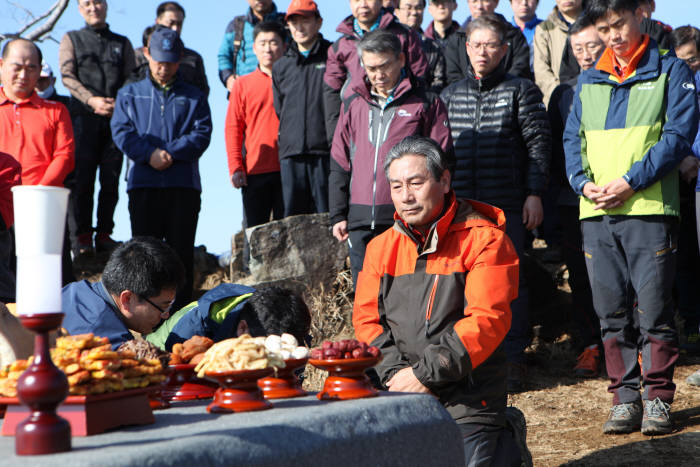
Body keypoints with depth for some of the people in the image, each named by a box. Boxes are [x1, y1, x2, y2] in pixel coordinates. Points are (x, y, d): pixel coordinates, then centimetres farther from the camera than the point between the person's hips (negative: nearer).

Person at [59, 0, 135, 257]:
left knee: (111, 179, -3)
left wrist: (119, 103, -8)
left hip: (116, 118, 2)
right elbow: (67, 76, 3)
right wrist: (92, 100, -12)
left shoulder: (122, 43, 21)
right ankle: (83, 236, -6)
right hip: (83, 116, -2)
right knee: (83, 177, -8)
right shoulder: (71, 39, 16)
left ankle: (104, 234, 2)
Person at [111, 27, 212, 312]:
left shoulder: (193, 97, 14)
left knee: (181, 248, -1)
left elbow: (202, 134, 1)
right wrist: (149, 154, -14)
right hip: (143, 182, 0)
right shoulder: (130, 94, 15)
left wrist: (171, 153, -14)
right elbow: (121, 131, 2)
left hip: (184, 184, 0)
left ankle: (181, 308, 3)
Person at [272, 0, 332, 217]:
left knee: (327, 215, -5)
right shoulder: (281, 66, 19)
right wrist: (288, 137, 15)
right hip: (291, 152, 4)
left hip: (325, 150, -4)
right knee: (293, 214, 2)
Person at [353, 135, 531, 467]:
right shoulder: (381, 247, 11)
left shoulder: (484, 239, -5)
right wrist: (395, 373, -10)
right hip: (401, 400, 4)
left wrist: (425, 373, -17)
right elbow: (366, 318, 7)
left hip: (467, 398, -4)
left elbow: (487, 320, -14)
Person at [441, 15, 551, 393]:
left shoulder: (521, 91, 3)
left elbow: (538, 143, 0)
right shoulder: (451, 95, 14)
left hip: (507, 204, -3)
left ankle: (513, 359, 8)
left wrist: (534, 194, -7)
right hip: (459, 205, 4)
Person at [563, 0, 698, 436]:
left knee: (654, 308, -5)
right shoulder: (588, 80, 18)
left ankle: (658, 397, 6)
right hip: (596, 213, 4)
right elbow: (573, 138, 17)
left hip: (649, 208, -4)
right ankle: (625, 396, 14)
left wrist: (631, 180, -14)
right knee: (612, 311, 6)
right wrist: (584, 182, -3)